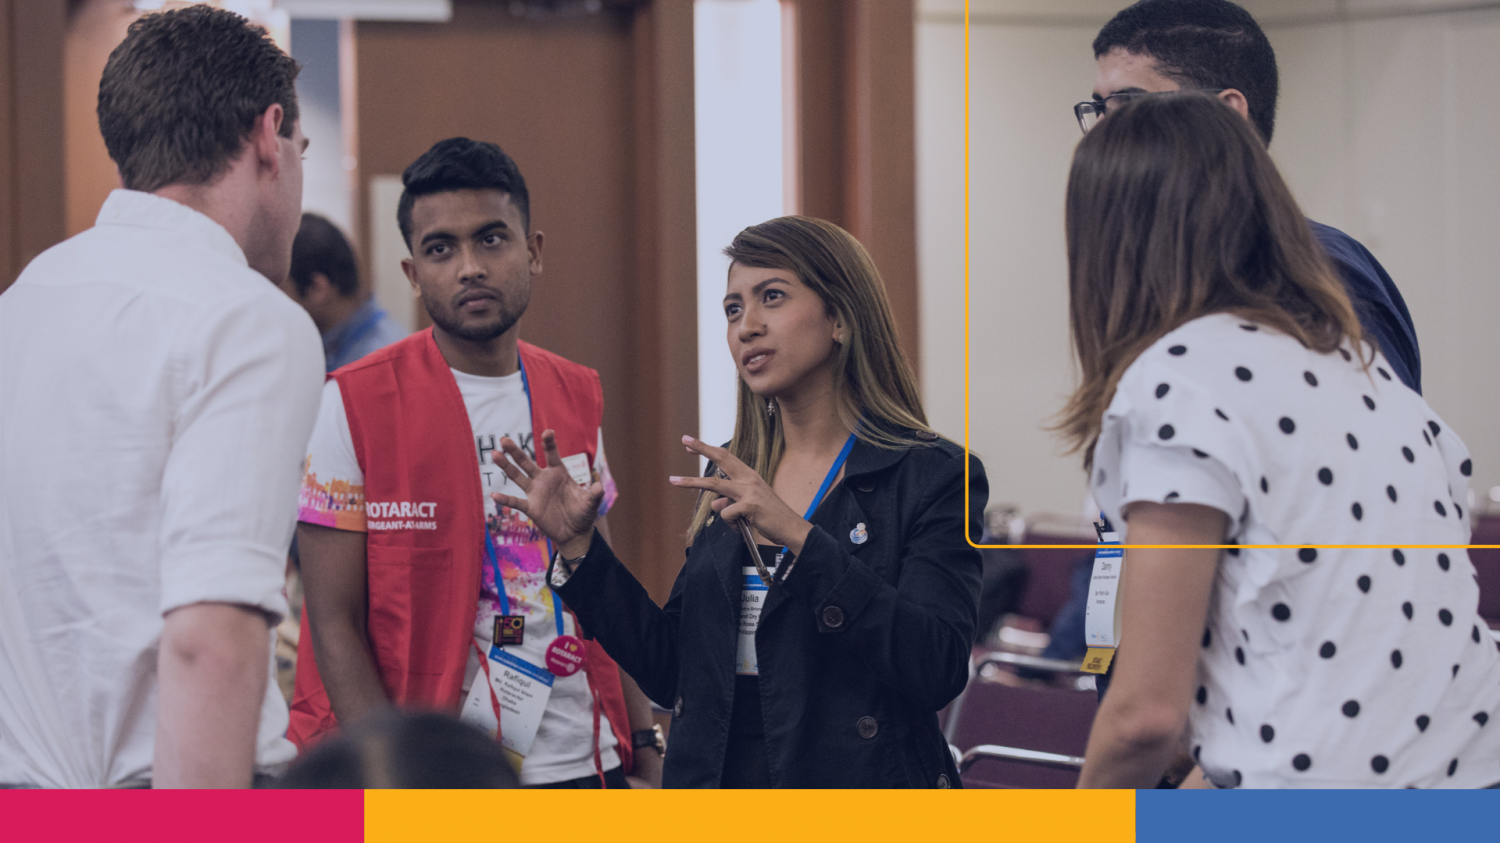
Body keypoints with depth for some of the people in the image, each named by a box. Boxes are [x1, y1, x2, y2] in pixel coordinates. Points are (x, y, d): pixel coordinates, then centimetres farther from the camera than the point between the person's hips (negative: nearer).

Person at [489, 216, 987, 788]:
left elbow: (939, 669, -21)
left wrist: (799, 537, -26)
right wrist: (577, 545, 0)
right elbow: (671, 672, 9)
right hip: (718, 775, 5)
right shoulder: (730, 479, 9)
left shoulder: (933, 476, -8)